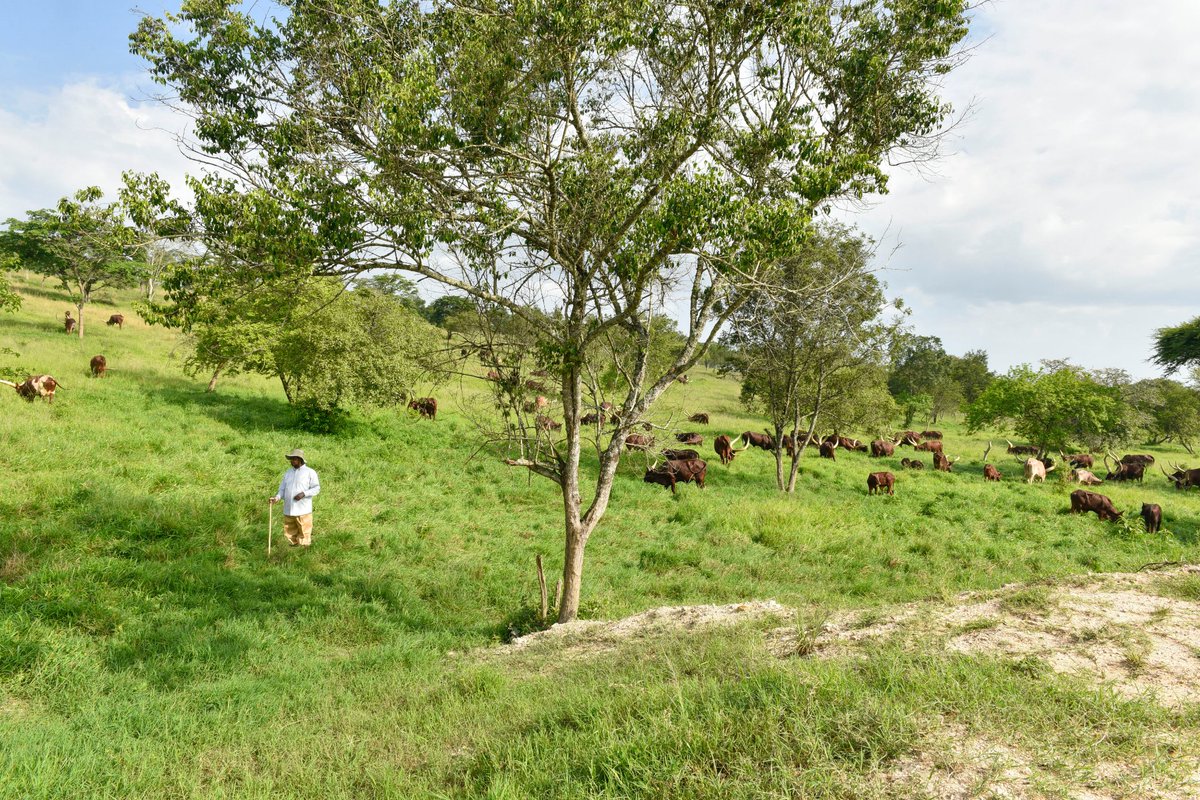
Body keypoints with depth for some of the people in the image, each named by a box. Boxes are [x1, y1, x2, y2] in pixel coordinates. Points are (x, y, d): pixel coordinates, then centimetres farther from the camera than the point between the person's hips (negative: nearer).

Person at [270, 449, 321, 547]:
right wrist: (277, 498, -7)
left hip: (303, 510, -5)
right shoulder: (288, 473, 17)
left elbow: (316, 488, -4)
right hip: (288, 510, 5)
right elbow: (282, 489, 14)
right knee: (290, 533, 8)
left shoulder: (310, 472, 1)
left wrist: (304, 494, -18)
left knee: (304, 534, -5)